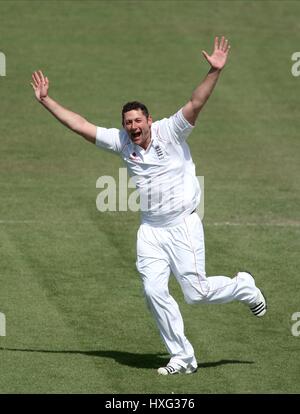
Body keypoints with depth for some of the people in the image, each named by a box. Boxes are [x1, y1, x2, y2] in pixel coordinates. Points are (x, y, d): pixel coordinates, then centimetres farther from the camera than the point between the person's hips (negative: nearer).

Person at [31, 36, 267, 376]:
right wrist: (45, 100, 4)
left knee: (197, 293, -6)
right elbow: (79, 125, 6)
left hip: (183, 226, -5)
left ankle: (243, 286, 25)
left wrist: (214, 71, -34)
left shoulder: (170, 132, -8)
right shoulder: (121, 142, 4)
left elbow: (196, 103, -20)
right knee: (153, 291, -7)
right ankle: (182, 358, 2)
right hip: (150, 230, 5)